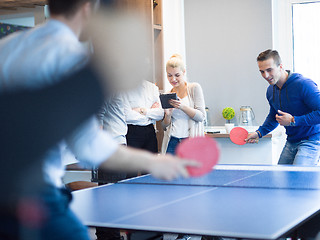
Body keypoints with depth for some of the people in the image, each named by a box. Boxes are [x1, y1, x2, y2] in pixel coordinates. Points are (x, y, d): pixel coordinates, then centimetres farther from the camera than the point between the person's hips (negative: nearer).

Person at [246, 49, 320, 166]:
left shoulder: (303, 84, -20)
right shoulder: (270, 91, 6)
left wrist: (293, 121, -23)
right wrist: (259, 133, 9)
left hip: (311, 141, -7)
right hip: (291, 142, 8)